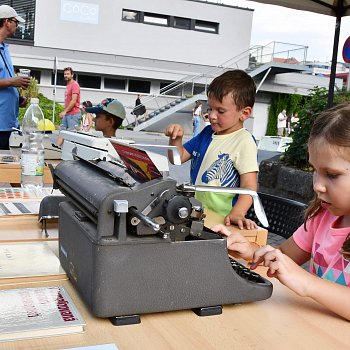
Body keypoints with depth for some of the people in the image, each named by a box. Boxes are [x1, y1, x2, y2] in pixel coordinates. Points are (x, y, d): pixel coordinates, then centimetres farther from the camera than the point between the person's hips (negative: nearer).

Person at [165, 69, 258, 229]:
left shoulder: (244, 142, -9)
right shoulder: (207, 133, 14)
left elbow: (249, 186, -15)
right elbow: (179, 158, 21)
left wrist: (237, 213, -30)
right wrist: (176, 139, 2)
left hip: (222, 220, -7)